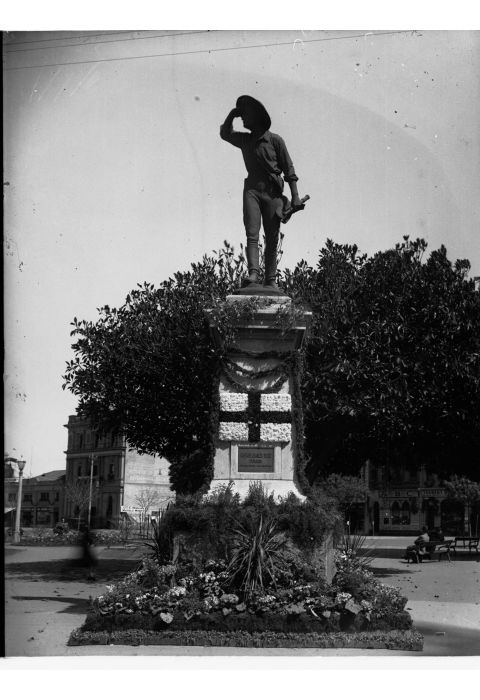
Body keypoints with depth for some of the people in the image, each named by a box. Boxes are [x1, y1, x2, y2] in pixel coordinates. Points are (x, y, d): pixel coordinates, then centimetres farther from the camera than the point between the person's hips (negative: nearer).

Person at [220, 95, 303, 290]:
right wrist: (232, 114, 15)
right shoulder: (244, 140, 15)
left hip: (273, 192, -3)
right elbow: (225, 133, 31)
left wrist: (295, 196, -6)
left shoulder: (275, 140, 2)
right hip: (252, 191, 3)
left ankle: (270, 280, 2)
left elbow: (289, 169, 1)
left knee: (272, 239, -2)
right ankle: (253, 273, -26)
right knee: (252, 234, -14)